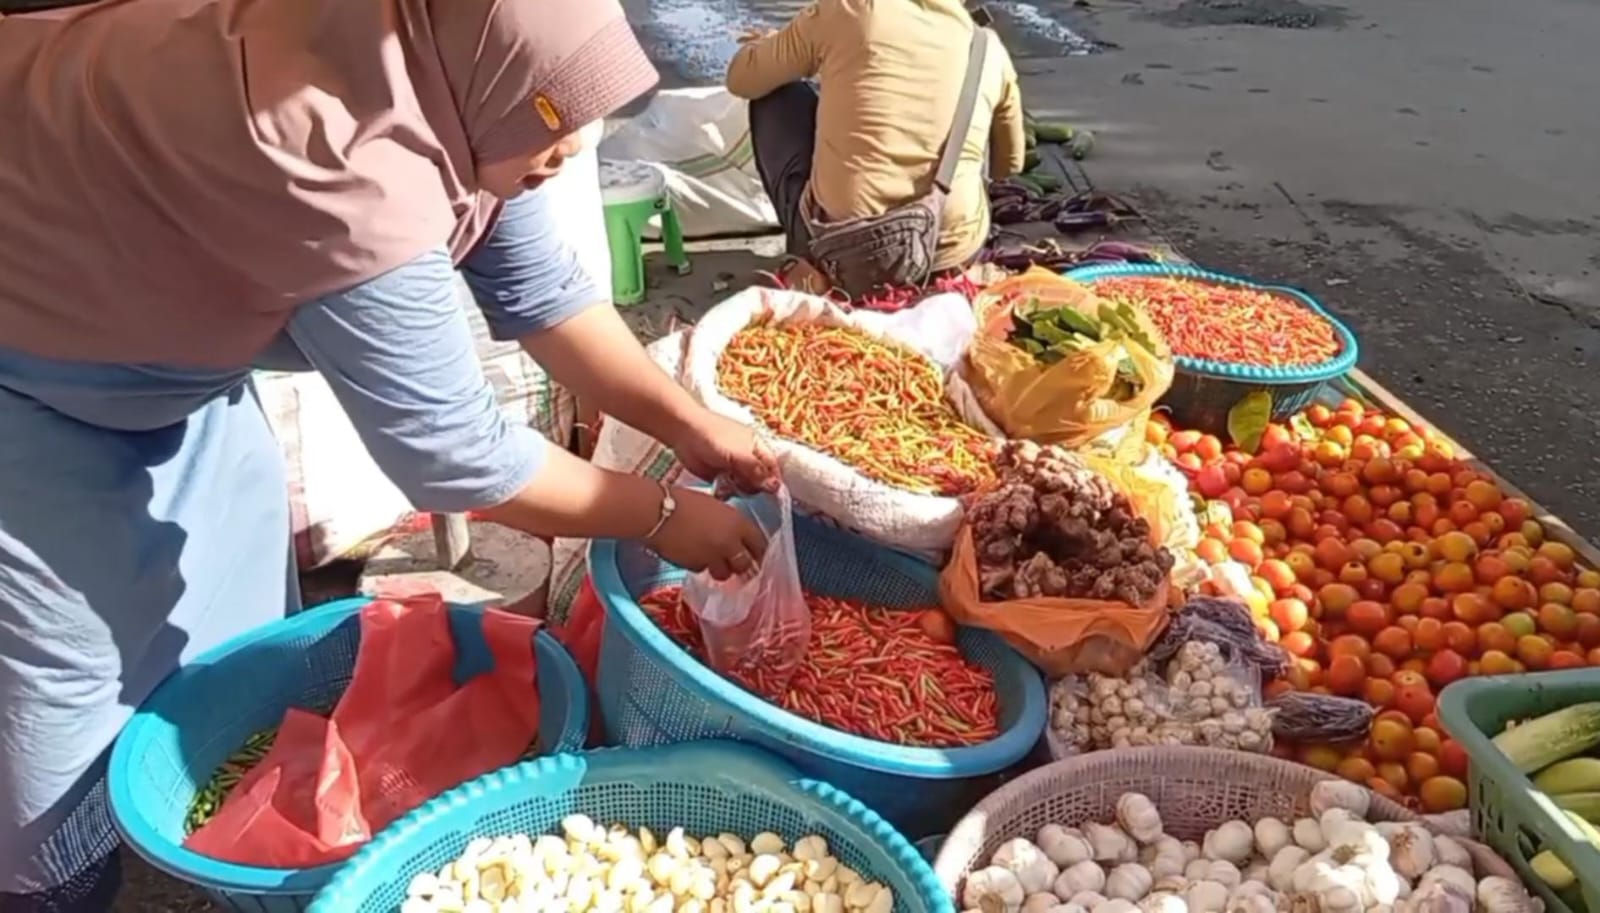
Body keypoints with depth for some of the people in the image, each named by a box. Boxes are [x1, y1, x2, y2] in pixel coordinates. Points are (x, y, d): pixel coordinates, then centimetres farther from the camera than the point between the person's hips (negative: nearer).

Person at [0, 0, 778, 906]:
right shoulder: (346, 177, -42)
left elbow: (542, 289, -4)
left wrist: (690, 425, -9)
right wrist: (662, 515, -22)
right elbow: (454, 452, -33)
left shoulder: (442, 80, -14)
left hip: (152, 314, 9)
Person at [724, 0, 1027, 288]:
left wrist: (768, 45, 37)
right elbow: (1008, 165, 24)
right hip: (950, 253, 3)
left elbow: (742, 80, 14)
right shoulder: (990, 48, 10)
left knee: (776, 97, 21)